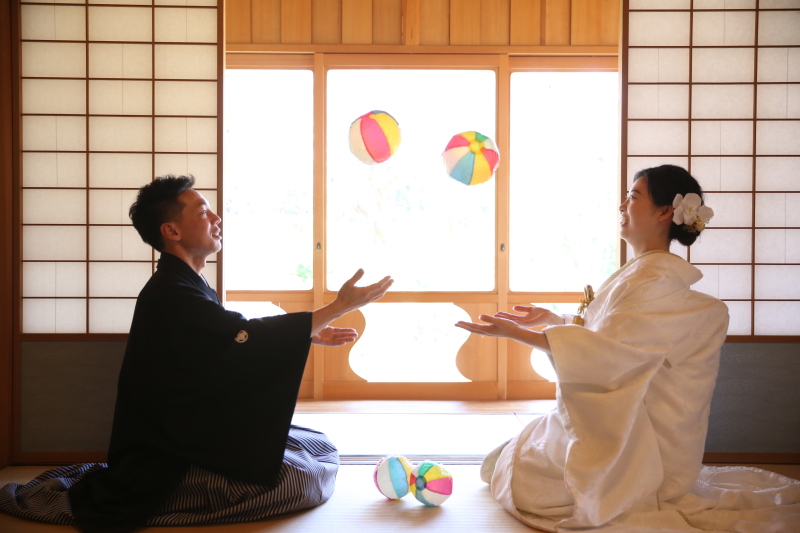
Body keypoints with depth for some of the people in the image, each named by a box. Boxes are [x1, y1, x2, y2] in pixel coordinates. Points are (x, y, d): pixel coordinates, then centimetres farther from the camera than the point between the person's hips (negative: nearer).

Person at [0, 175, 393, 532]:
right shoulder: (170, 296, -20)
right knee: (307, 481, -17)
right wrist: (339, 307, -20)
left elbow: (236, 344, 17)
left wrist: (311, 334, 12)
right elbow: (248, 337, -23)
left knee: (321, 448, 10)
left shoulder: (190, 286, 11)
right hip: (170, 454, -10)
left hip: (198, 428, 10)